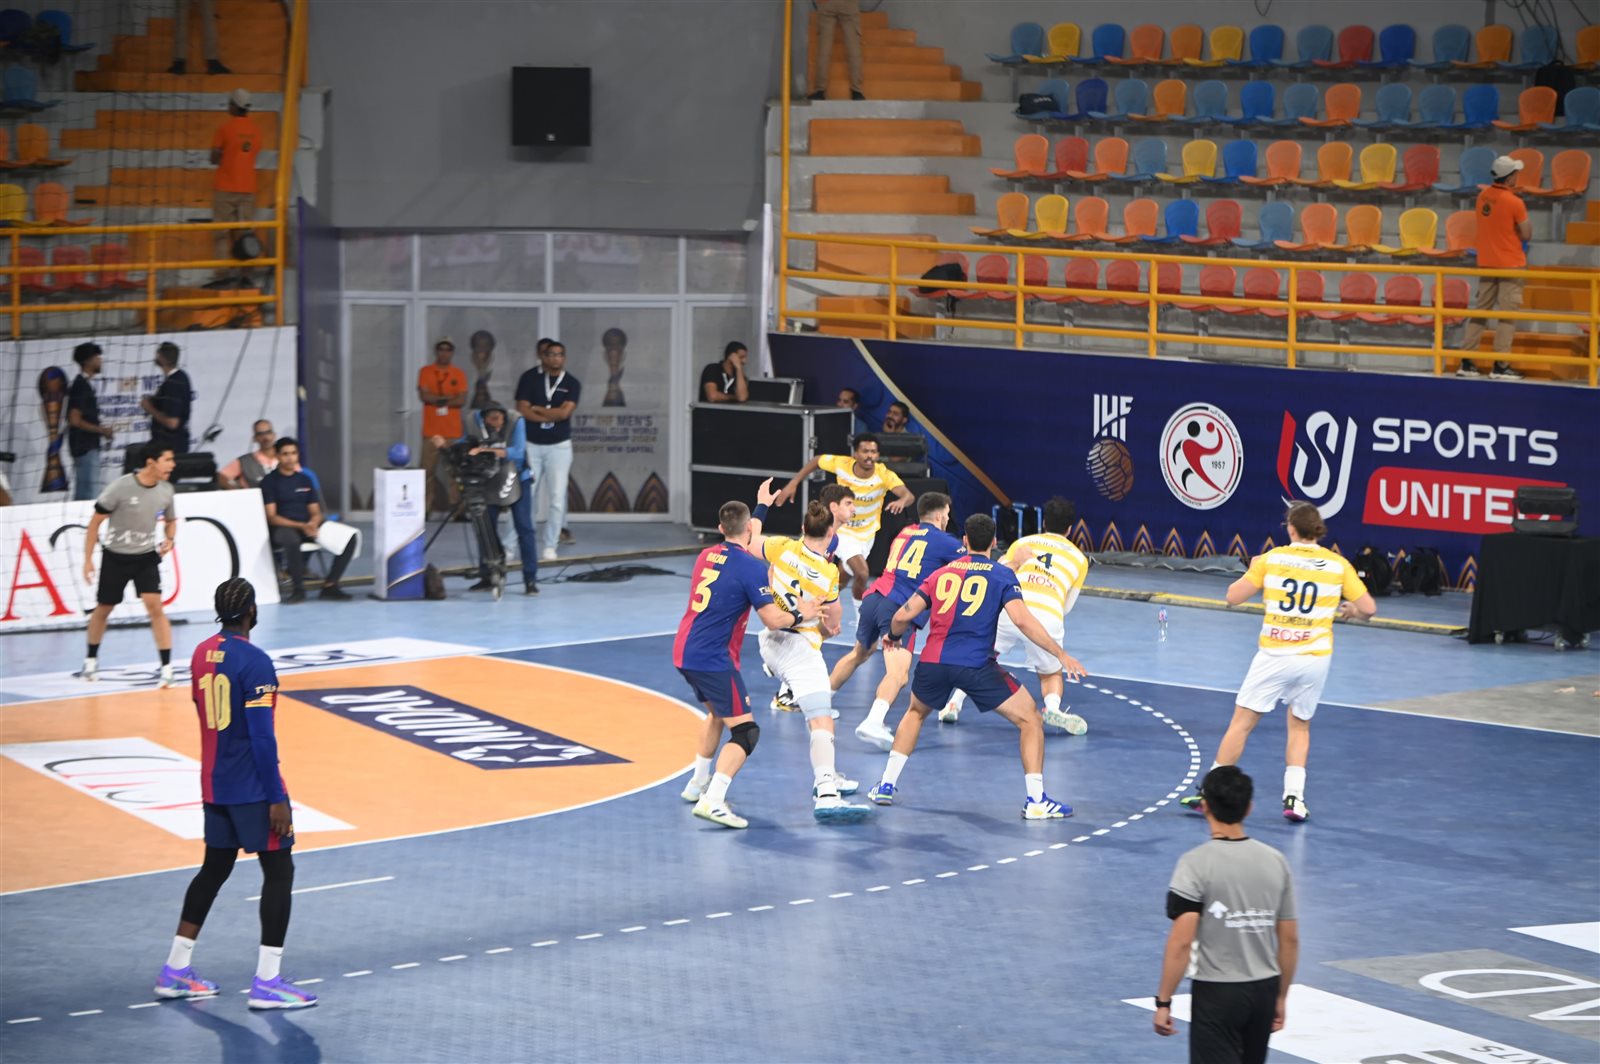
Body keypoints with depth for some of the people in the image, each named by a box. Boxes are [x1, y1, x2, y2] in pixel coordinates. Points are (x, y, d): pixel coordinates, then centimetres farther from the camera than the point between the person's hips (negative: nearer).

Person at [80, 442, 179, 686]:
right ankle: (91, 660, 35)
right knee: (103, 609, 12)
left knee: (155, 606, -15)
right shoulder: (120, 487, -20)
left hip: (146, 556, 2)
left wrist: (169, 540, -9)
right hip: (115, 556, -2)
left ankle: (167, 668, -15)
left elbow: (171, 521, 13)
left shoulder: (166, 490, -6)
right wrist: (88, 559, -13)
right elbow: (95, 522, -11)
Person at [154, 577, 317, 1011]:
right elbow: (263, 736, -20)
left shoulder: (201, 654, 7)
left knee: (214, 869, 17)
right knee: (279, 872, 0)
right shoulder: (254, 661, -18)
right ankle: (267, 983, -3)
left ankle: (175, 970, 19)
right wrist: (276, 799, -18)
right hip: (253, 788, -8)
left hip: (215, 785, 8)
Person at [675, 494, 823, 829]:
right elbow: (773, 620, -16)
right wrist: (801, 615, 3)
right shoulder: (751, 568, -14)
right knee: (746, 731, -7)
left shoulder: (707, 556, 10)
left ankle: (698, 783, 41)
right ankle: (713, 801, -22)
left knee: (717, 714, 32)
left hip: (684, 652, 9)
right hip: (714, 660, -9)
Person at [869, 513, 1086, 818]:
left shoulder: (942, 573, 16)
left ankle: (886, 786, 28)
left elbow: (903, 616, 12)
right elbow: (1022, 620, -9)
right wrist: (1062, 655, -6)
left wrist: (894, 636, 35)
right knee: (1030, 719, 7)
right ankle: (1036, 801, -2)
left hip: (933, 660, 4)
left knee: (916, 712, 33)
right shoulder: (1001, 575, 5)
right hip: (976, 664, -4)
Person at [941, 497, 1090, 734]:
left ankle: (954, 703, 14)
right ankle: (1053, 707, -7)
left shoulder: (1023, 543, 22)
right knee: (1051, 674, 23)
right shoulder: (1079, 558, 24)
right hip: (1048, 617, 0)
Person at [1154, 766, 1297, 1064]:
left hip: (1216, 993, -6)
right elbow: (1290, 940, 7)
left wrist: (1163, 1001, -11)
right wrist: (1281, 996, 18)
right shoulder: (1275, 861, 2)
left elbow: (1181, 942, -18)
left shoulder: (1196, 864, -14)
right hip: (1264, 991, 6)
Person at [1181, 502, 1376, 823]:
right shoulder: (1337, 564, 0)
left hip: (1274, 655, -2)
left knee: (1241, 723, 5)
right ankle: (1294, 797, 8)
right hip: (1315, 658, 2)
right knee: (1300, 727, 19)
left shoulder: (1271, 559, -4)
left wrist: (1252, 570, 16)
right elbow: (1368, 608, 2)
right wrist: (1349, 610, 24)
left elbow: (1233, 596, -2)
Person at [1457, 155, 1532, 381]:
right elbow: (1527, 234, -10)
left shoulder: (1483, 197, 3)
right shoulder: (1514, 202, -17)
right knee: (1507, 315, -3)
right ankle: (1500, 365, -6)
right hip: (1510, 265, -6)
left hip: (1486, 263, 6)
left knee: (1480, 310, 11)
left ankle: (1466, 362, 10)